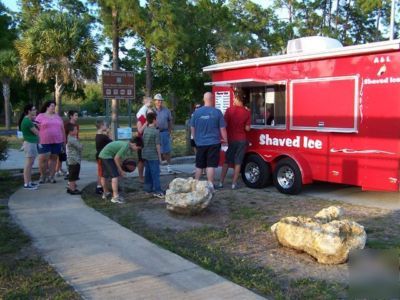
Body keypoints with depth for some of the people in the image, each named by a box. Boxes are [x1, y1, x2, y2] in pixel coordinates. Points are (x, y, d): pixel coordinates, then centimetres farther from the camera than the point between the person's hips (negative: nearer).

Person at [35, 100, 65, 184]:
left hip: (57, 142, 4)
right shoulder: (40, 116, 2)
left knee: (53, 158, 5)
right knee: (43, 159, -7)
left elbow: (62, 129, 16)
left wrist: (64, 140, 12)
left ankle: (51, 176, 12)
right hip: (44, 142, -4)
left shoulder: (57, 117, 15)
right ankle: (42, 176, 11)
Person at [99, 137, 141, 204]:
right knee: (115, 176, -11)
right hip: (107, 156, -10)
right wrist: (120, 170, -9)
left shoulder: (125, 144, 9)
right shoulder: (126, 146, -19)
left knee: (104, 175, 22)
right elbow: (116, 158, -18)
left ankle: (105, 193, 38)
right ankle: (115, 197, -12)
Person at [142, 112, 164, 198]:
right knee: (155, 173, -3)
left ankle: (148, 188, 21)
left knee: (147, 172, 14)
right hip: (153, 156, -7)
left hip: (145, 155, 7)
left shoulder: (145, 130, 6)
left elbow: (143, 143, 12)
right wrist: (159, 156, -7)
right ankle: (157, 191, -2)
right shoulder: (156, 131, -15)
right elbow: (157, 145, -14)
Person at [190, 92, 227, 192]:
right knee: (211, 165, 1)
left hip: (200, 143, 3)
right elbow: (222, 129, -4)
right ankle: (210, 185, 1)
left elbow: (192, 128, 8)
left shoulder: (197, 112, -1)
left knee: (199, 166, 13)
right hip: (213, 142, -2)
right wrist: (225, 140, 9)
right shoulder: (217, 112, -7)